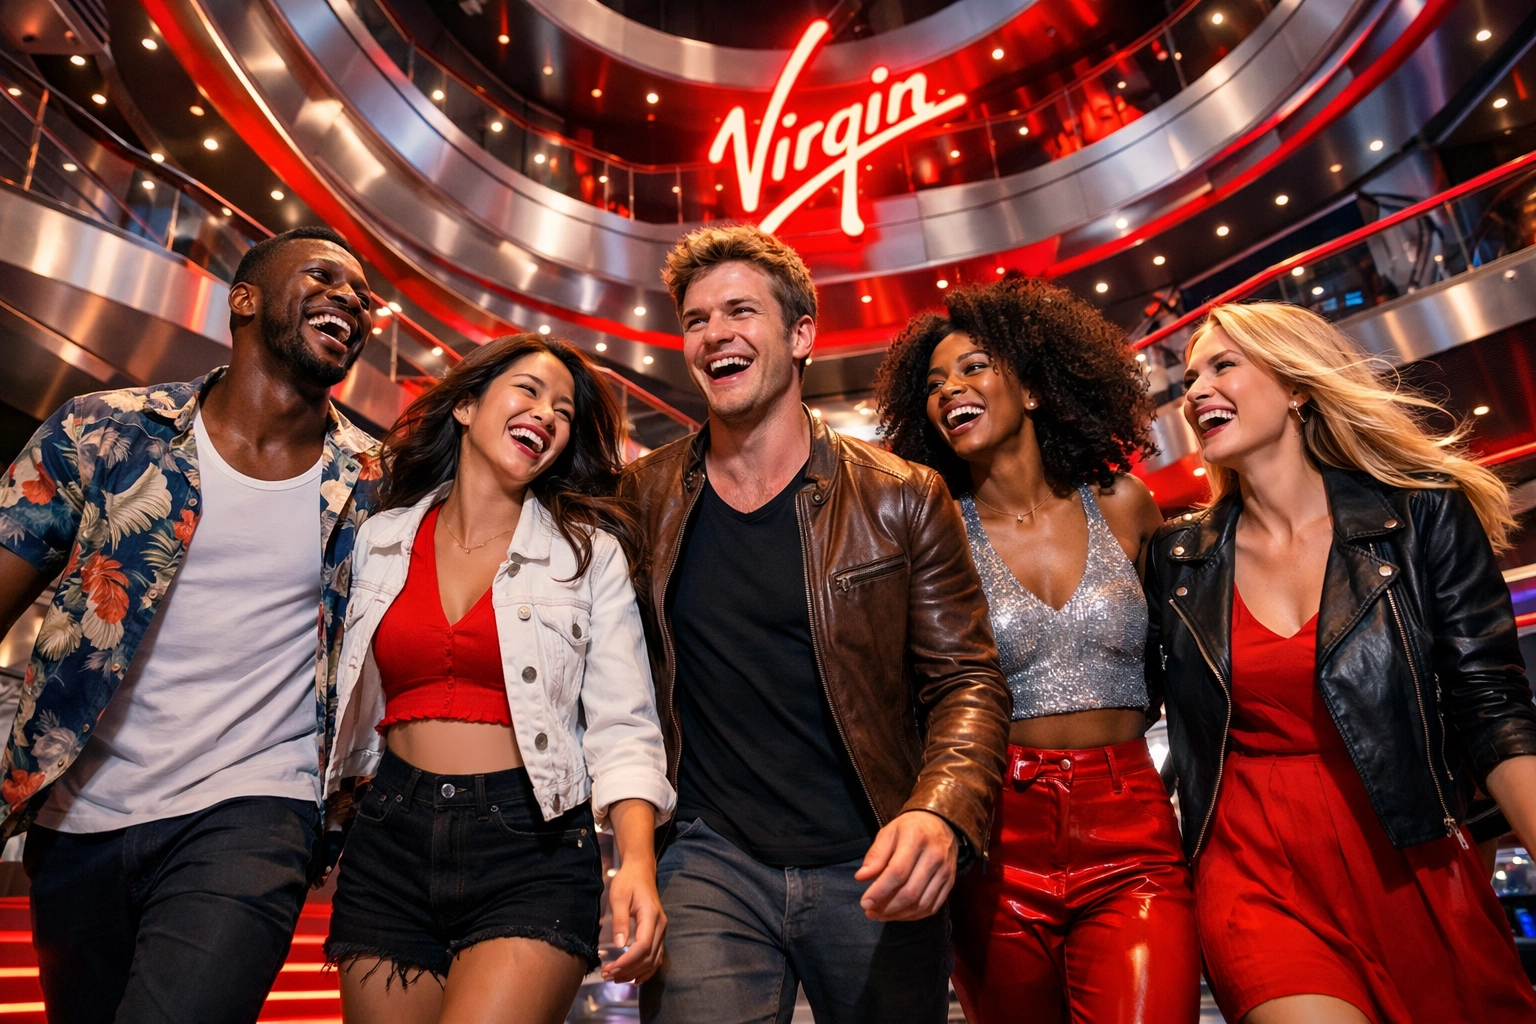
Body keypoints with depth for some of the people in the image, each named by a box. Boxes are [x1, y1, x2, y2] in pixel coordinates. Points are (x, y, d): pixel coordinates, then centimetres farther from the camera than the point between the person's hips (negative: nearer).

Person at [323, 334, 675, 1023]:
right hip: (389, 843, 4)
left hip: (533, 845, -3)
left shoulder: (590, 551, -1)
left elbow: (622, 727, -6)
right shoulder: (381, 540, 8)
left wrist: (637, 861, -20)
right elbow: (357, 709, 16)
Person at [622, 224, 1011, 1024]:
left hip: (874, 871, 0)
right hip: (708, 861, 1)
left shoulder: (901, 499, -4)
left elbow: (966, 681, -4)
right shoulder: (643, 499, 1)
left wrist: (941, 815, -21)